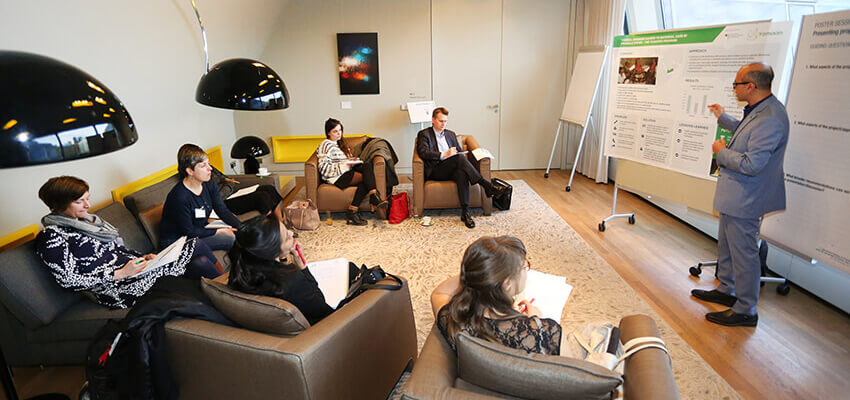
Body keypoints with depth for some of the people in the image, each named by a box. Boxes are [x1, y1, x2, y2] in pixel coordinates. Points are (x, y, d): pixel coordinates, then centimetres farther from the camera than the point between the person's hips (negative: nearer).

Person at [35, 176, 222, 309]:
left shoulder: (85, 220, 16)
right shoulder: (51, 237, -9)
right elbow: (68, 281, -14)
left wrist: (141, 257, 2)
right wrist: (121, 273, -20)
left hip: (128, 267, 8)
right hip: (118, 289, -8)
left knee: (200, 263, -14)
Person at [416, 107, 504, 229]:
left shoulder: (451, 134, 27)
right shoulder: (424, 134, 9)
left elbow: (460, 151, 25)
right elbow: (423, 152, -8)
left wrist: (462, 155, -1)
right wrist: (444, 154, -18)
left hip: (452, 170, 4)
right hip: (435, 171, -4)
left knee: (462, 173, -35)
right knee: (459, 158, -32)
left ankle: (465, 213, -43)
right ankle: (486, 186, -34)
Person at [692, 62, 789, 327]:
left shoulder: (770, 120, -28)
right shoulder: (760, 109, 5)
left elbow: (751, 164, -31)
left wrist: (722, 152, -15)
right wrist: (723, 118, 30)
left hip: (745, 199, -11)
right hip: (734, 196, 11)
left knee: (743, 253, 1)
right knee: (726, 246, 23)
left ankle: (746, 311, 16)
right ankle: (726, 291, 40)